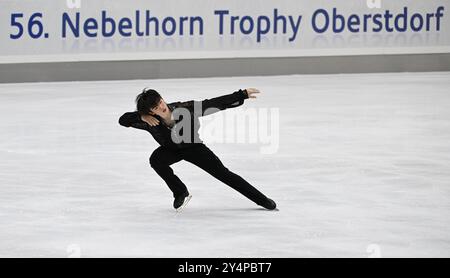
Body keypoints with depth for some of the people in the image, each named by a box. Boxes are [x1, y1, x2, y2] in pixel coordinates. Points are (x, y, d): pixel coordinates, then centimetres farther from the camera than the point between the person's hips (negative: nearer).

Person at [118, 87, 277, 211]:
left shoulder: (184, 109, -34)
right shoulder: (150, 121, -30)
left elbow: (216, 104, -32)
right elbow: (123, 119, -27)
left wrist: (243, 95, -33)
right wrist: (142, 116, -43)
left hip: (193, 148, -1)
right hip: (171, 150, 1)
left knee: (224, 174, -4)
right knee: (156, 159, -30)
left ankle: (261, 199, 10)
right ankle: (181, 193, -9)